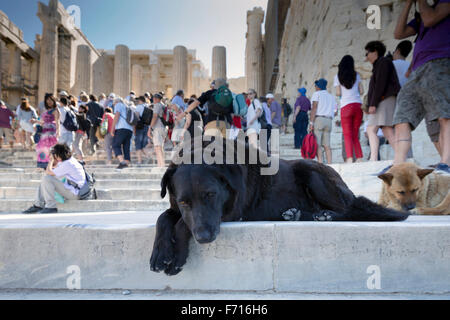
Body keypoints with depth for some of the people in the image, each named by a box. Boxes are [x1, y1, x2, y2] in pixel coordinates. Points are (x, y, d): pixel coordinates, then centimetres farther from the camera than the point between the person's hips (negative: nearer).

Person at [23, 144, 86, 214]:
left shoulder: (67, 164, -21)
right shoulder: (68, 160, 9)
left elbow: (48, 172, -16)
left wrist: (51, 160, -3)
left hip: (75, 193, -11)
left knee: (47, 179, -19)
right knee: (44, 180, 16)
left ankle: (51, 207, -13)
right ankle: (38, 205, 11)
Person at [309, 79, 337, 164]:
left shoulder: (317, 94, 4)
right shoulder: (331, 96, 23)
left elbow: (314, 108, -9)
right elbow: (335, 111, 16)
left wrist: (311, 122, -14)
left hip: (318, 119, -6)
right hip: (329, 121, 6)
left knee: (317, 144, -11)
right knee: (327, 145, 4)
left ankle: (320, 163, -22)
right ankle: (329, 164, -4)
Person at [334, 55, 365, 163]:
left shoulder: (338, 77, 4)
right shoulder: (357, 75, 10)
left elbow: (338, 93, -1)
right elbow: (362, 91, 7)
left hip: (346, 106, -3)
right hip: (358, 105, 3)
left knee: (347, 135, -6)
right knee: (355, 135, 10)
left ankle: (349, 158, -19)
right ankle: (359, 158, 4)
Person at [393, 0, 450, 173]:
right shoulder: (420, 16, 32)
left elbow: (430, 20, -4)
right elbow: (398, 33, 20)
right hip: (417, 72, 7)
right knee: (402, 120, -9)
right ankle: (397, 167, -16)